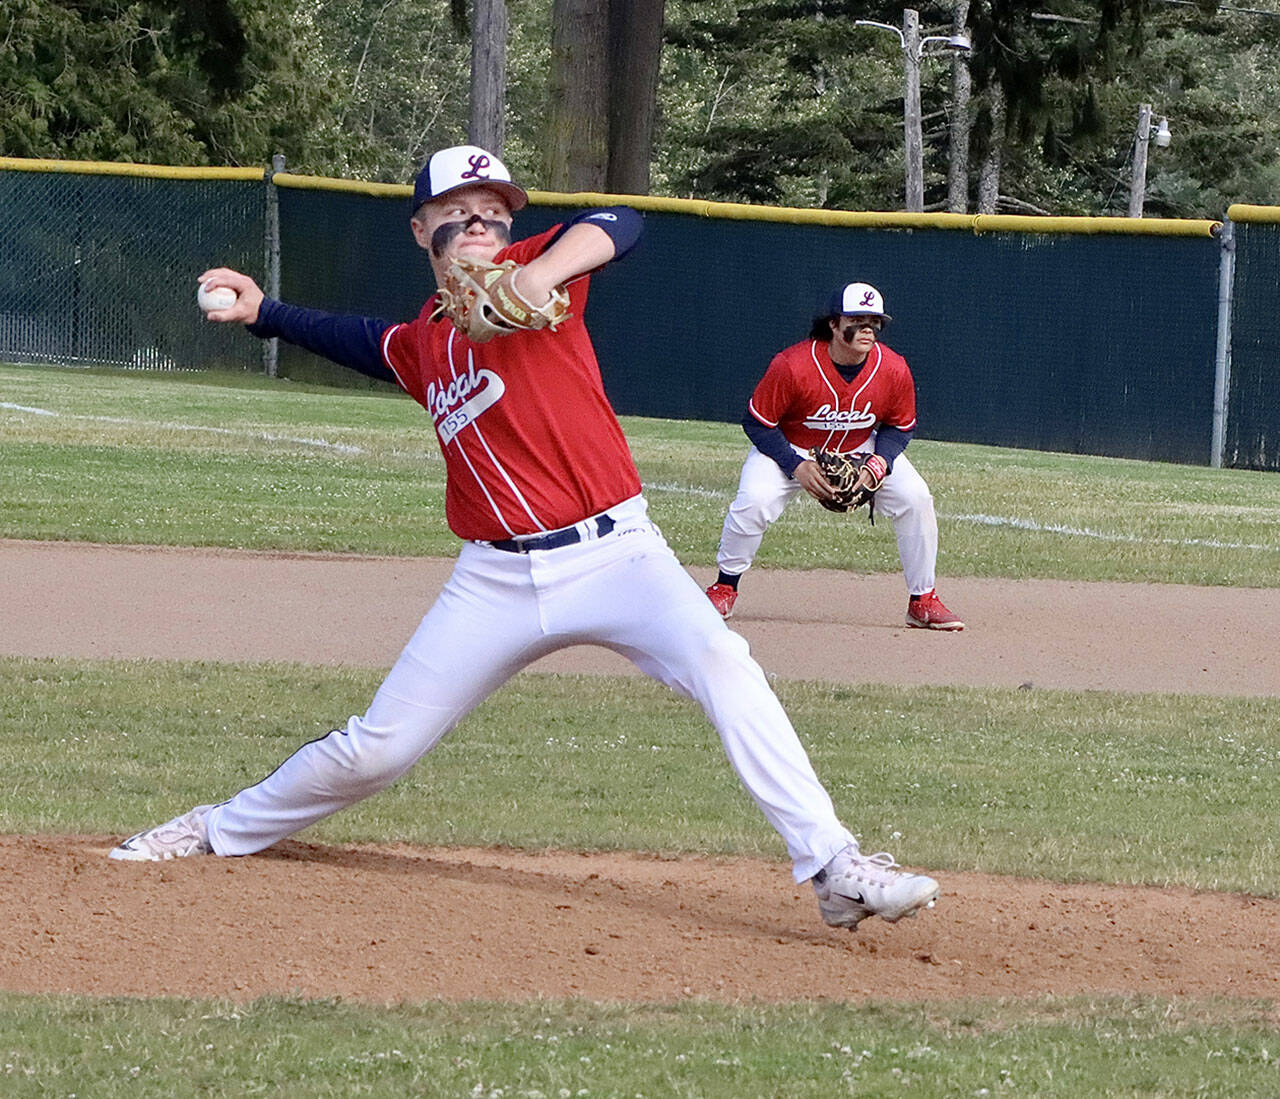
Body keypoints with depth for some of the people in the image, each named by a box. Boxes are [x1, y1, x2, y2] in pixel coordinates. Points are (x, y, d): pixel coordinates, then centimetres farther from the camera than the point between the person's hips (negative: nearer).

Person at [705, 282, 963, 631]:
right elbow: (757, 422, -18)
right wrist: (796, 467, -28)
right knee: (754, 500, -29)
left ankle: (923, 601, -1)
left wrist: (881, 462, -21)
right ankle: (724, 589, -4)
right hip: (790, 449, -3)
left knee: (915, 497, -16)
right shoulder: (792, 366, -29)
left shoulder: (893, 370, -18)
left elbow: (900, 426, -1)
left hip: (861, 452, 3)